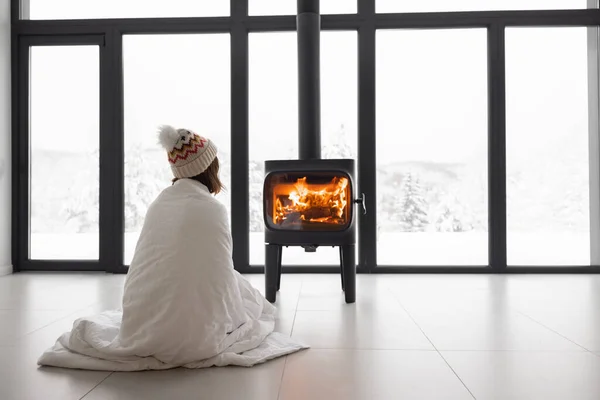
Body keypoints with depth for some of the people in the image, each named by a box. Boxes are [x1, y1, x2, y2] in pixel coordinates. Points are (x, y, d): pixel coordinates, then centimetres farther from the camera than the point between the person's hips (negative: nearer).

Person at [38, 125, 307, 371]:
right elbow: (221, 277, -5)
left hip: (143, 325, 6)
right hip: (191, 330, -6)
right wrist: (235, 318, 13)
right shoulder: (211, 209, -10)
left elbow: (173, 265, 12)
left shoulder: (160, 203, 7)